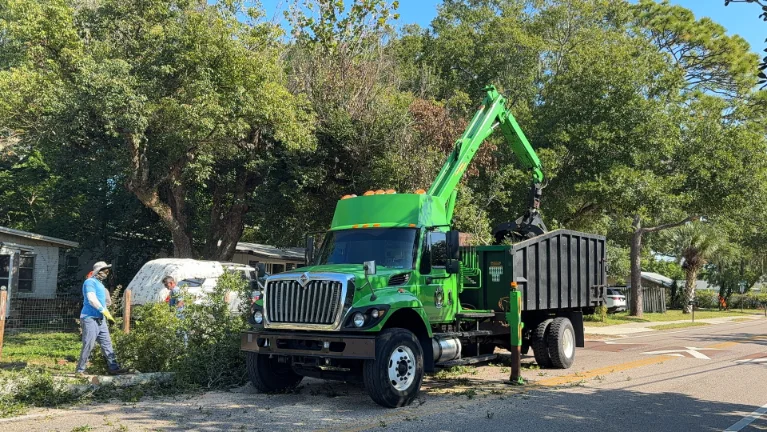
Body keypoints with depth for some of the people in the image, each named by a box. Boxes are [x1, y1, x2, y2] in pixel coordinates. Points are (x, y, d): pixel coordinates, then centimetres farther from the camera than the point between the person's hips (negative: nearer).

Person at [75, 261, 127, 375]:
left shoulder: (100, 284, 19)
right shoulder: (90, 282, -9)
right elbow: (92, 299, -20)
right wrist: (104, 310, -19)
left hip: (100, 319, 9)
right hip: (90, 318, -9)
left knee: (107, 344, 6)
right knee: (88, 345, -7)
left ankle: (114, 368, 6)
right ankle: (79, 370, 4)